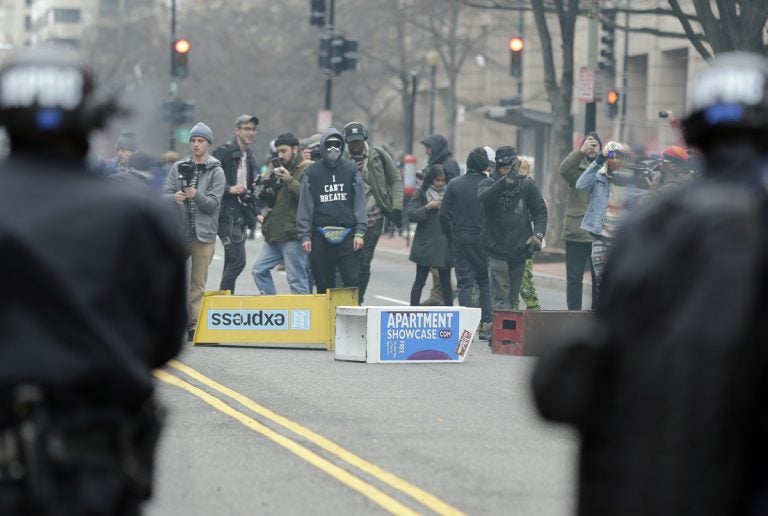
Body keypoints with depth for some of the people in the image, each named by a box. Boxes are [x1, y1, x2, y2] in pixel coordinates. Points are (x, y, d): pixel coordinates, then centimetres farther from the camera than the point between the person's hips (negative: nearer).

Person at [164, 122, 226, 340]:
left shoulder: (216, 172, 2)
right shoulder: (178, 167, 9)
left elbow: (213, 204, -5)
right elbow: (165, 194, 5)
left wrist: (196, 195, -23)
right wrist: (174, 198, -18)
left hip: (203, 234, -3)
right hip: (178, 232, 3)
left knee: (198, 284, -1)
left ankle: (194, 326, 2)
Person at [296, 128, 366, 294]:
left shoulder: (351, 169, 6)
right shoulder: (312, 172, 5)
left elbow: (360, 202, 5)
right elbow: (305, 205, 5)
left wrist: (360, 232, -4)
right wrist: (304, 235, -2)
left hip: (347, 235, 0)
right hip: (320, 236, 0)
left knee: (352, 280, -7)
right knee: (323, 285, 5)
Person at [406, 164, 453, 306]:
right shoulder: (421, 192, 1)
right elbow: (411, 214, -7)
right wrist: (427, 208, -19)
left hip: (445, 245, 2)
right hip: (425, 243, -2)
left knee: (446, 282, 6)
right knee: (419, 282, 2)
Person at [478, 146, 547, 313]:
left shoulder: (527, 185, 4)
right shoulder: (489, 184, -3)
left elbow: (540, 211, 6)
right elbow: (484, 198, -26)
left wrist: (539, 234, -12)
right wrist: (507, 180, -40)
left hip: (520, 249, 3)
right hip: (497, 250, -3)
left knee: (512, 297, 11)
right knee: (500, 295, -11)